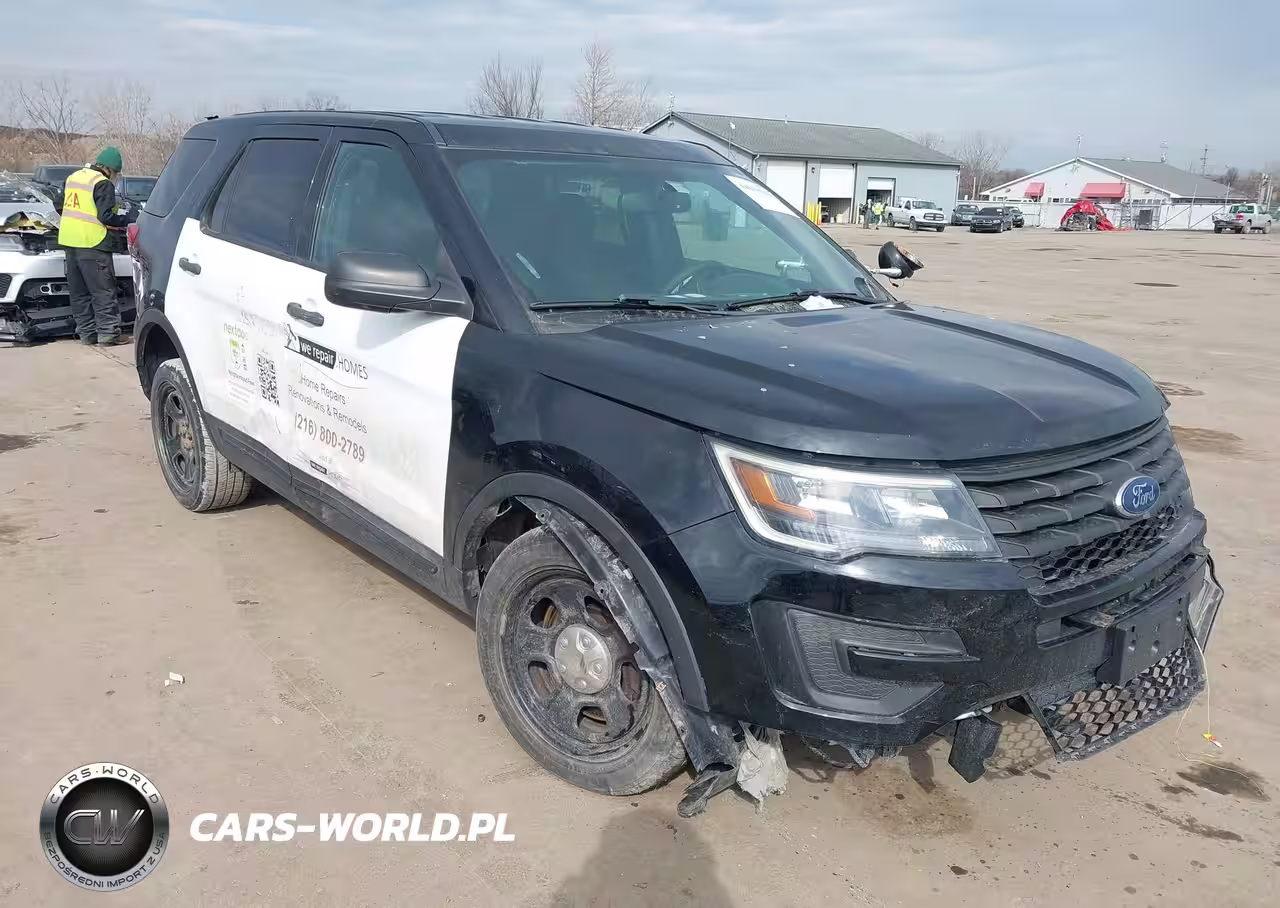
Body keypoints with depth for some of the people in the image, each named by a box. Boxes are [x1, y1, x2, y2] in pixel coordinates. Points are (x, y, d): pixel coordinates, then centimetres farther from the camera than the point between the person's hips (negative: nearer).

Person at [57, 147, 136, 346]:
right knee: (103, 291, -3)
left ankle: (86, 332, 14)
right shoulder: (103, 183, -9)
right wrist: (128, 218, -2)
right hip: (92, 243, -8)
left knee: (79, 292, 11)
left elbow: (61, 206, 22)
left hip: (69, 240, 8)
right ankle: (108, 333, -3)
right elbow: (106, 216, -15)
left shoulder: (73, 177, 16)